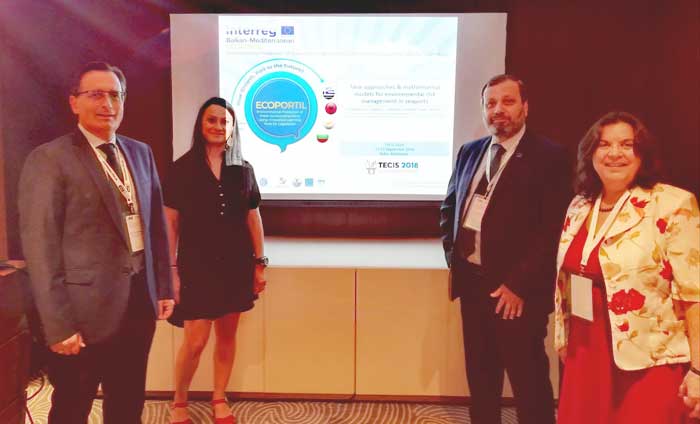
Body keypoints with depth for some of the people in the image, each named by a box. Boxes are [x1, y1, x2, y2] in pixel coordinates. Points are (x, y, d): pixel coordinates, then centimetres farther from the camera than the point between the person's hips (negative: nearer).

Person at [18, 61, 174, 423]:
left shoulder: (141, 153, 9)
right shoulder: (48, 159, -10)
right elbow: (40, 247, -13)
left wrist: (164, 287, 10)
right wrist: (58, 324, -15)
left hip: (140, 302, 5)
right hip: (86, 311, -5)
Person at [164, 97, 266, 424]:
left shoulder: (243, 169, 5)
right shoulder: (183, 168, -3)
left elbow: (253, 217, 8)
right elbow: (170, 221, -3)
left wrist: (259, 262, 6)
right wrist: (171, 268, -7)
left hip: (235, 264, 3)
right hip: (197, 264, -3)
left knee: (227, 334, 11)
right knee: (196, 340, -2)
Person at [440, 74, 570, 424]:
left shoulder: (548, 156, -9)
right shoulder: (469, 152, 10)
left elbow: (553, 230, -15)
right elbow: (449, 207, 18)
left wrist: (518, 284, -17)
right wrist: (453, 257, 6)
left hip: (516, 291, -5)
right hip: (472, 282, 6)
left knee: (529, 382, 7)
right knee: (480, 375, 19)